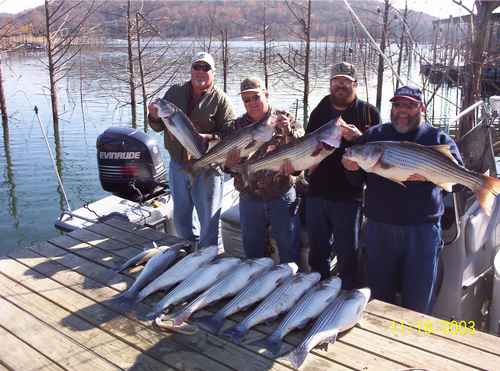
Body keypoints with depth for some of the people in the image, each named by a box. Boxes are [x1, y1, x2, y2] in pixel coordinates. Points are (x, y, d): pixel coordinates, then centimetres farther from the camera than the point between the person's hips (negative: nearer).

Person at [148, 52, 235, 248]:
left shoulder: (220, 100, -8)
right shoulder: (175, 92, 5)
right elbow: (159, 126, 9)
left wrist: (206, 138, -31)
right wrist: (155, 117, -12)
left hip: (206, 168, -5)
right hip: (178, 164, 5)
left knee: (209, 220, 7)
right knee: (181, 218, 20)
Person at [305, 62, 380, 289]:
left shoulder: (368, 112, 1)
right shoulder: (319, 112, 13)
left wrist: (359, 138, -21)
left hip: (348, 195, -4)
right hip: (317, 192, 4)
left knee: (347, 256, 4)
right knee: (317, 253, 16)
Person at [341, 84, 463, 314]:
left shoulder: (438, 138, 5)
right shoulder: (374, 135, 10)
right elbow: (358, 179, 11)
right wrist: (351, 167, -12)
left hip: (422, 228, -2)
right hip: (379, 227, 2)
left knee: (418, 301, 8)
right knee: (379, 296, 15)